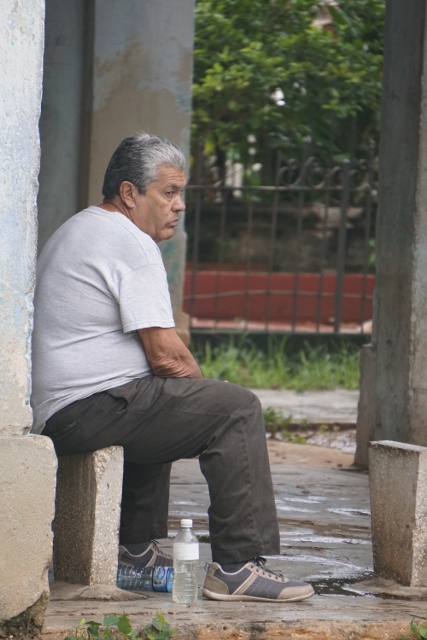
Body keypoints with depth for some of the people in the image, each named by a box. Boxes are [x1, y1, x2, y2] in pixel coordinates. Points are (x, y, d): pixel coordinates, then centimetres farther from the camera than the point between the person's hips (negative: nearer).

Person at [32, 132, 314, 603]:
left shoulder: (73, 232, 23)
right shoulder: (131, 243, -11)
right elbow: (166, 356, -16)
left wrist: (193, 387, 22)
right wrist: (203, 386, 4)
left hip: (53, 414, 11)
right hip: (92, 409, -11)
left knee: (163, 406, 37)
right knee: (236, 409, -14)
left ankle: (137, 547, 36)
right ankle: (237, 567, -19)